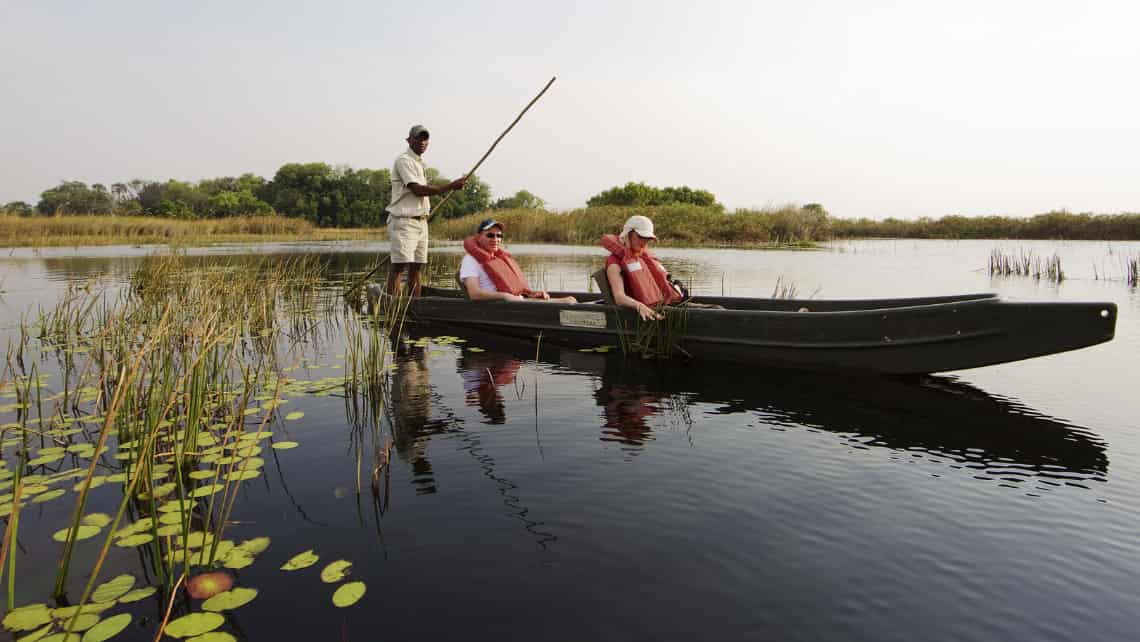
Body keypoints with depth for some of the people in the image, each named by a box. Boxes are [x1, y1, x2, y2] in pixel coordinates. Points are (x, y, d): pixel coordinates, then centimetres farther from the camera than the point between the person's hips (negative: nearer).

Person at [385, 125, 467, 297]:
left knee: (417, 266, 8)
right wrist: (451, 186, -19)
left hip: (421, 221, 9)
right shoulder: (404, 160, -9)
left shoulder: (419, 162, 20)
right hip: (404, 221, -9)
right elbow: (417, 190, -19)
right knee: (399, 266, -13)